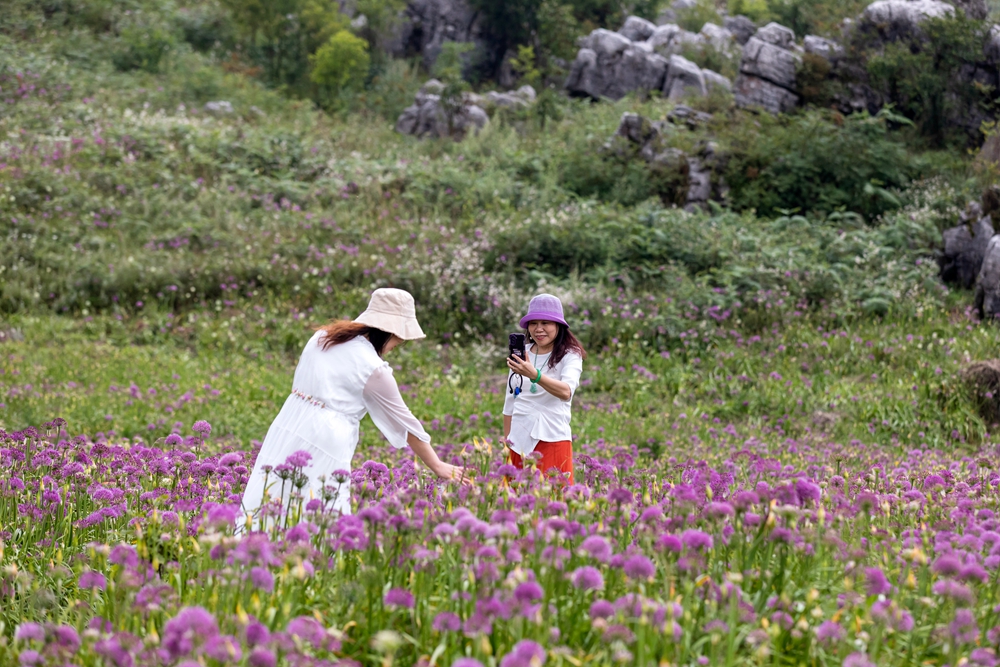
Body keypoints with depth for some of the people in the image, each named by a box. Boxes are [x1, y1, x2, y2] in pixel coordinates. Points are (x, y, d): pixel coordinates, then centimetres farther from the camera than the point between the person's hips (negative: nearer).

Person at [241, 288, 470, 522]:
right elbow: (405, 423, 1)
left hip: (285, 427, 6)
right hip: (323, 439, -6)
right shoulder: (374, 370, -6)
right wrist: (437, 466, 11)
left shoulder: (322, 337, 12)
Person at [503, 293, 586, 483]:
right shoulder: (520, 355, 9)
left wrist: (534, 375, -40)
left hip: (552, 439, -4)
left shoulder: (570, 356, -6)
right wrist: (506, 438, 16)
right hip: (519, 439, 4)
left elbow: (566, 392, -25)